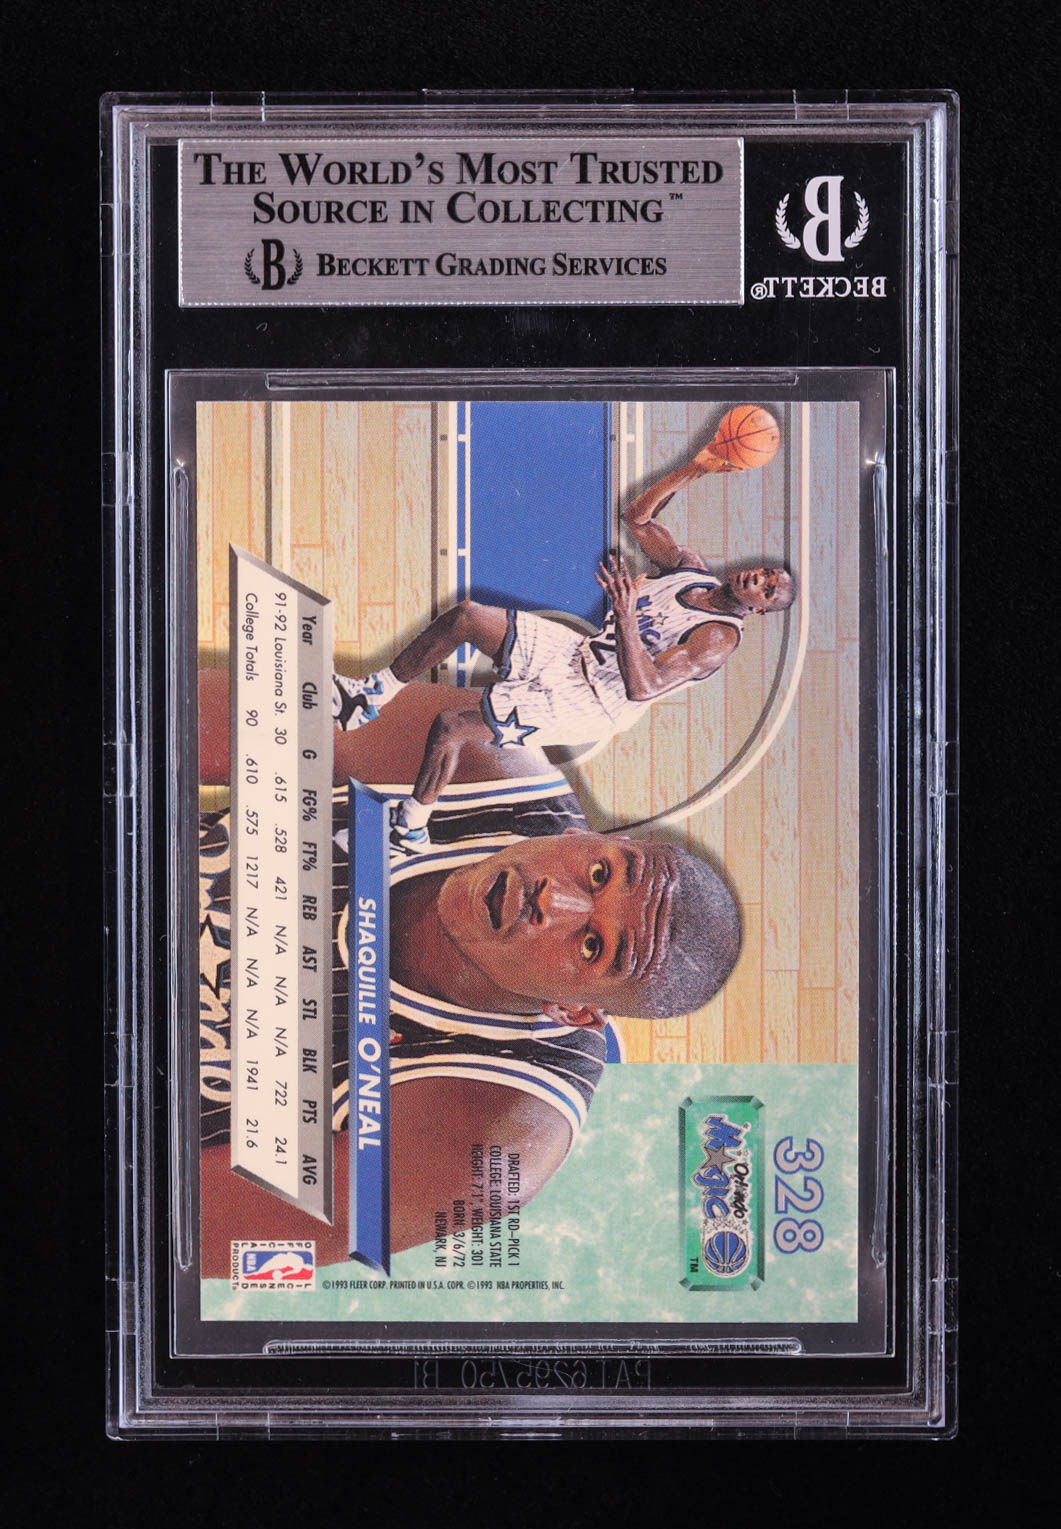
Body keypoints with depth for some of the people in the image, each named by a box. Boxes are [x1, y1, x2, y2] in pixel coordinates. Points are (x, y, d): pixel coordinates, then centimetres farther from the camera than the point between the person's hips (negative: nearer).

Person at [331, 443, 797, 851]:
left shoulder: (719, 639, -17)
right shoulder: (693, 571, 7)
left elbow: (642, 688, -28)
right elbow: (638, 516, 10)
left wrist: (625, 613, -37)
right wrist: (694, 470, 0)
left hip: (590, 702, -9)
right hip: (577, 651, 9)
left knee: (449, 726, -18)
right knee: (466, 615, -4)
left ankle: (409, 829, 1)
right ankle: (372, 697, 8)